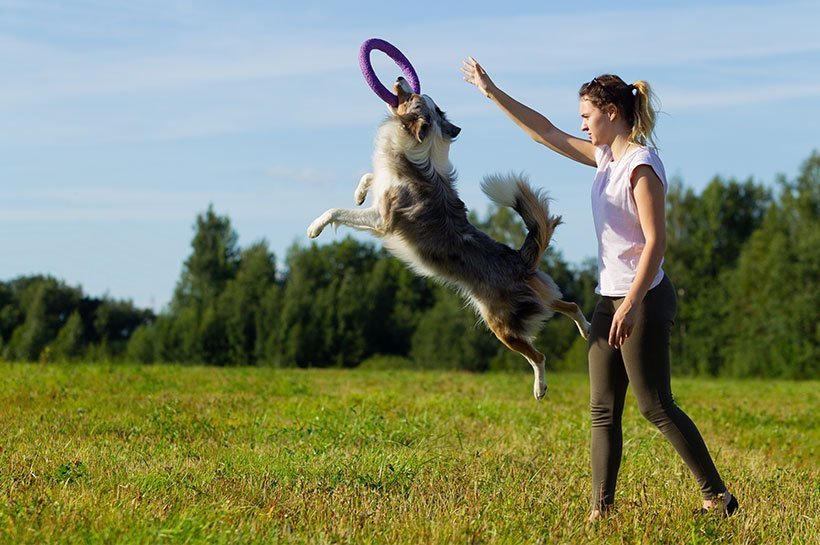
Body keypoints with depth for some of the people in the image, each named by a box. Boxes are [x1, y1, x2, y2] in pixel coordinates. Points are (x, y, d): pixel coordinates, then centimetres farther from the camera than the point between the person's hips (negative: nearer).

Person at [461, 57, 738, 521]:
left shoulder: (642, 165, -15)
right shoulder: (606, 157, 11)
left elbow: (656, 241, -21)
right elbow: (547, 133, 19)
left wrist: (631, 305, -26)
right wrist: (492, 92, 18)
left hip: (644, 298, -9)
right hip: (611, 296, 9)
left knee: (656, 406, -5)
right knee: (603, 409, 6)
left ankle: (718, 497, 3)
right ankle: (602, 509, 8)